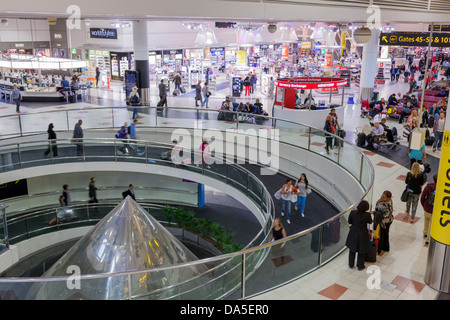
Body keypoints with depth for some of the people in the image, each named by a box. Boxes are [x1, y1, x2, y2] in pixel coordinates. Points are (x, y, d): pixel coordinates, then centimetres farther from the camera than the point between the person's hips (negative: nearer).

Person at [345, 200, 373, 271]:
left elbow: (349, 222, -4)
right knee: (361, 251, 20)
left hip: (353, 234, 2)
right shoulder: (367, 215, -24)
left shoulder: (353, 213, -19)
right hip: (362, 235, -2)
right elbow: (370, 222, -2)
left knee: (352, 250, 23)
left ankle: (351, 265, 39)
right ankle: (360, 266, 36)